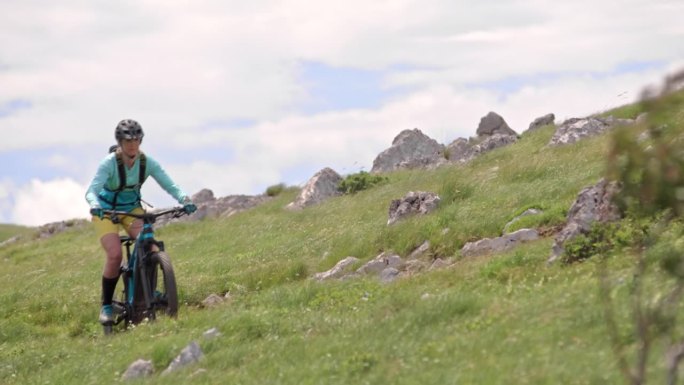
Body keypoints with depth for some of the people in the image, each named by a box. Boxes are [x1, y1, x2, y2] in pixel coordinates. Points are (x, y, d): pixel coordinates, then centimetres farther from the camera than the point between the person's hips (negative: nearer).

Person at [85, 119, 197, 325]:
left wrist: (185, 200, -39)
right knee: (115, 255, -24)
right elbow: (92, 191, -35)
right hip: (106, 211, -3)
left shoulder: (147, 162, -16)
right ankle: (106, 306, -8)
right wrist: (95, 205, -57)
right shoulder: (109, 163, -26)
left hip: (132, 209, 3)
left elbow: (169, 185, -19)